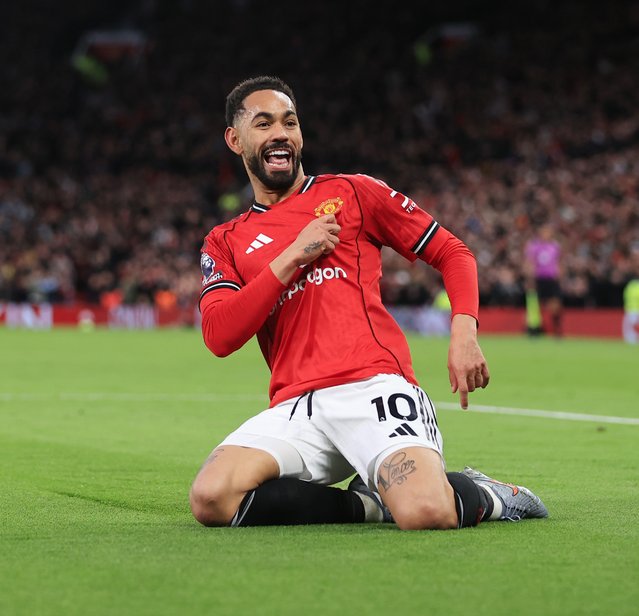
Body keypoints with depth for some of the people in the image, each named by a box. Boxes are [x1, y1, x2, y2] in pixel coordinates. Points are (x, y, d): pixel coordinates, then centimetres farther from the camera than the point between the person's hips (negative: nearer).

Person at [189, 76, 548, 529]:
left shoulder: (350, 193, 16)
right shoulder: (226, 242, 19)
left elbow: (451, 252, 17)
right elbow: (219, 337, 2)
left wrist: (464, 332, -2)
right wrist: (292, 257, -3)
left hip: (374, 386, -3)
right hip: (296, 407, 3)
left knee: (425, 513, -31)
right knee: (211, 499, -27)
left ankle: (488, 496, 7)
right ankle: (367, 503, -6)